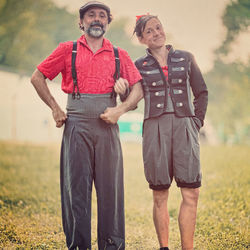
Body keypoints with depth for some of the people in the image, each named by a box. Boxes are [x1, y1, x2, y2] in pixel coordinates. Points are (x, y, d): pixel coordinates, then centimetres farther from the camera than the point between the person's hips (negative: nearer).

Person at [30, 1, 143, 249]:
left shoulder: (119, 55, 14)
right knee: (76, 187, -1)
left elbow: (138, 89, 10)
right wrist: (55, 108, 3)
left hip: (107, 127, 1)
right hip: (77, 126, -1)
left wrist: (120, 109, -7)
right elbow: (37, 77, 12)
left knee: (110, 187, 0)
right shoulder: (68, 50, 10)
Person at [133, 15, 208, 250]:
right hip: (155, 129, -1)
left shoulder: (185, 59, 12)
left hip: (184, 127, 1)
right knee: (160, 195, 0)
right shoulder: (139, 66, 9)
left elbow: (201, 92, 17)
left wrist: (197, 120, 6)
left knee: (191, 193, -7)